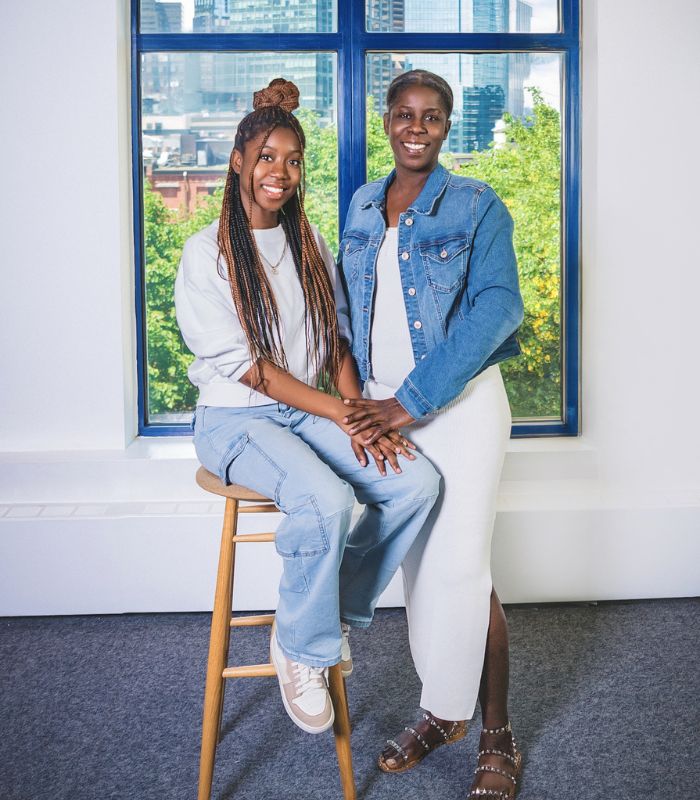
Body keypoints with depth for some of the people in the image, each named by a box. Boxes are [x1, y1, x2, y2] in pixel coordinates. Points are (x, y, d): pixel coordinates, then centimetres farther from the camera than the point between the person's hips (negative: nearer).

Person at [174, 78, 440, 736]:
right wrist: (339, 411, -18)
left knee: (418, 481, -19)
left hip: (311, 413, 6)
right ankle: (299, 647, -7)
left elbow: (336, 338, 11)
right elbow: (243, 365, -13)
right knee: (327, 499, -34)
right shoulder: (207, 252, -6)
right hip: (236, 419, -5)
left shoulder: (309, 243, 12)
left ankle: (335, 611, 2)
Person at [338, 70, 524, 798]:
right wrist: (355, 392, 1)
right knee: (415, 564, 11)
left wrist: (412, 402, -21)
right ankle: (441, 711, 28)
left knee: (461, 568, -7)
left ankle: (497, 738, 11)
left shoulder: (477, 207, -4)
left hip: (459, 405, -5)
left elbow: (496, 310, -15)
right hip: (386, 411, 5)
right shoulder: (362, 207, 11)